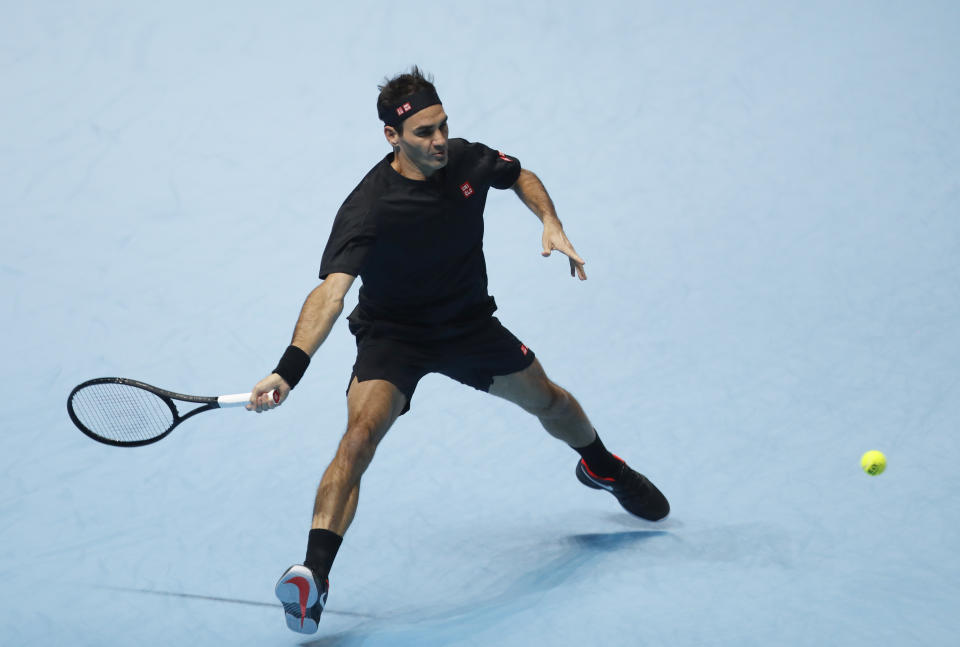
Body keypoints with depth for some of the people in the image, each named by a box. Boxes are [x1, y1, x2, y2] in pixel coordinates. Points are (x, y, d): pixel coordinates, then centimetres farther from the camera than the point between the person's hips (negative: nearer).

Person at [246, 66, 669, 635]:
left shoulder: (467, 160, -15)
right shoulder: (368, 209, -31)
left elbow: (522, 176, 9)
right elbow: (331, 291, -42)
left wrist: (551, 223, -9)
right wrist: (289, 370, -54)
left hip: (470, 324, 5)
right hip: (392, 336, -5)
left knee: (548, 400, 21)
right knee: (361, 433, -29)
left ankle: (602, 466, 57)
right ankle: (314, 576, -33)